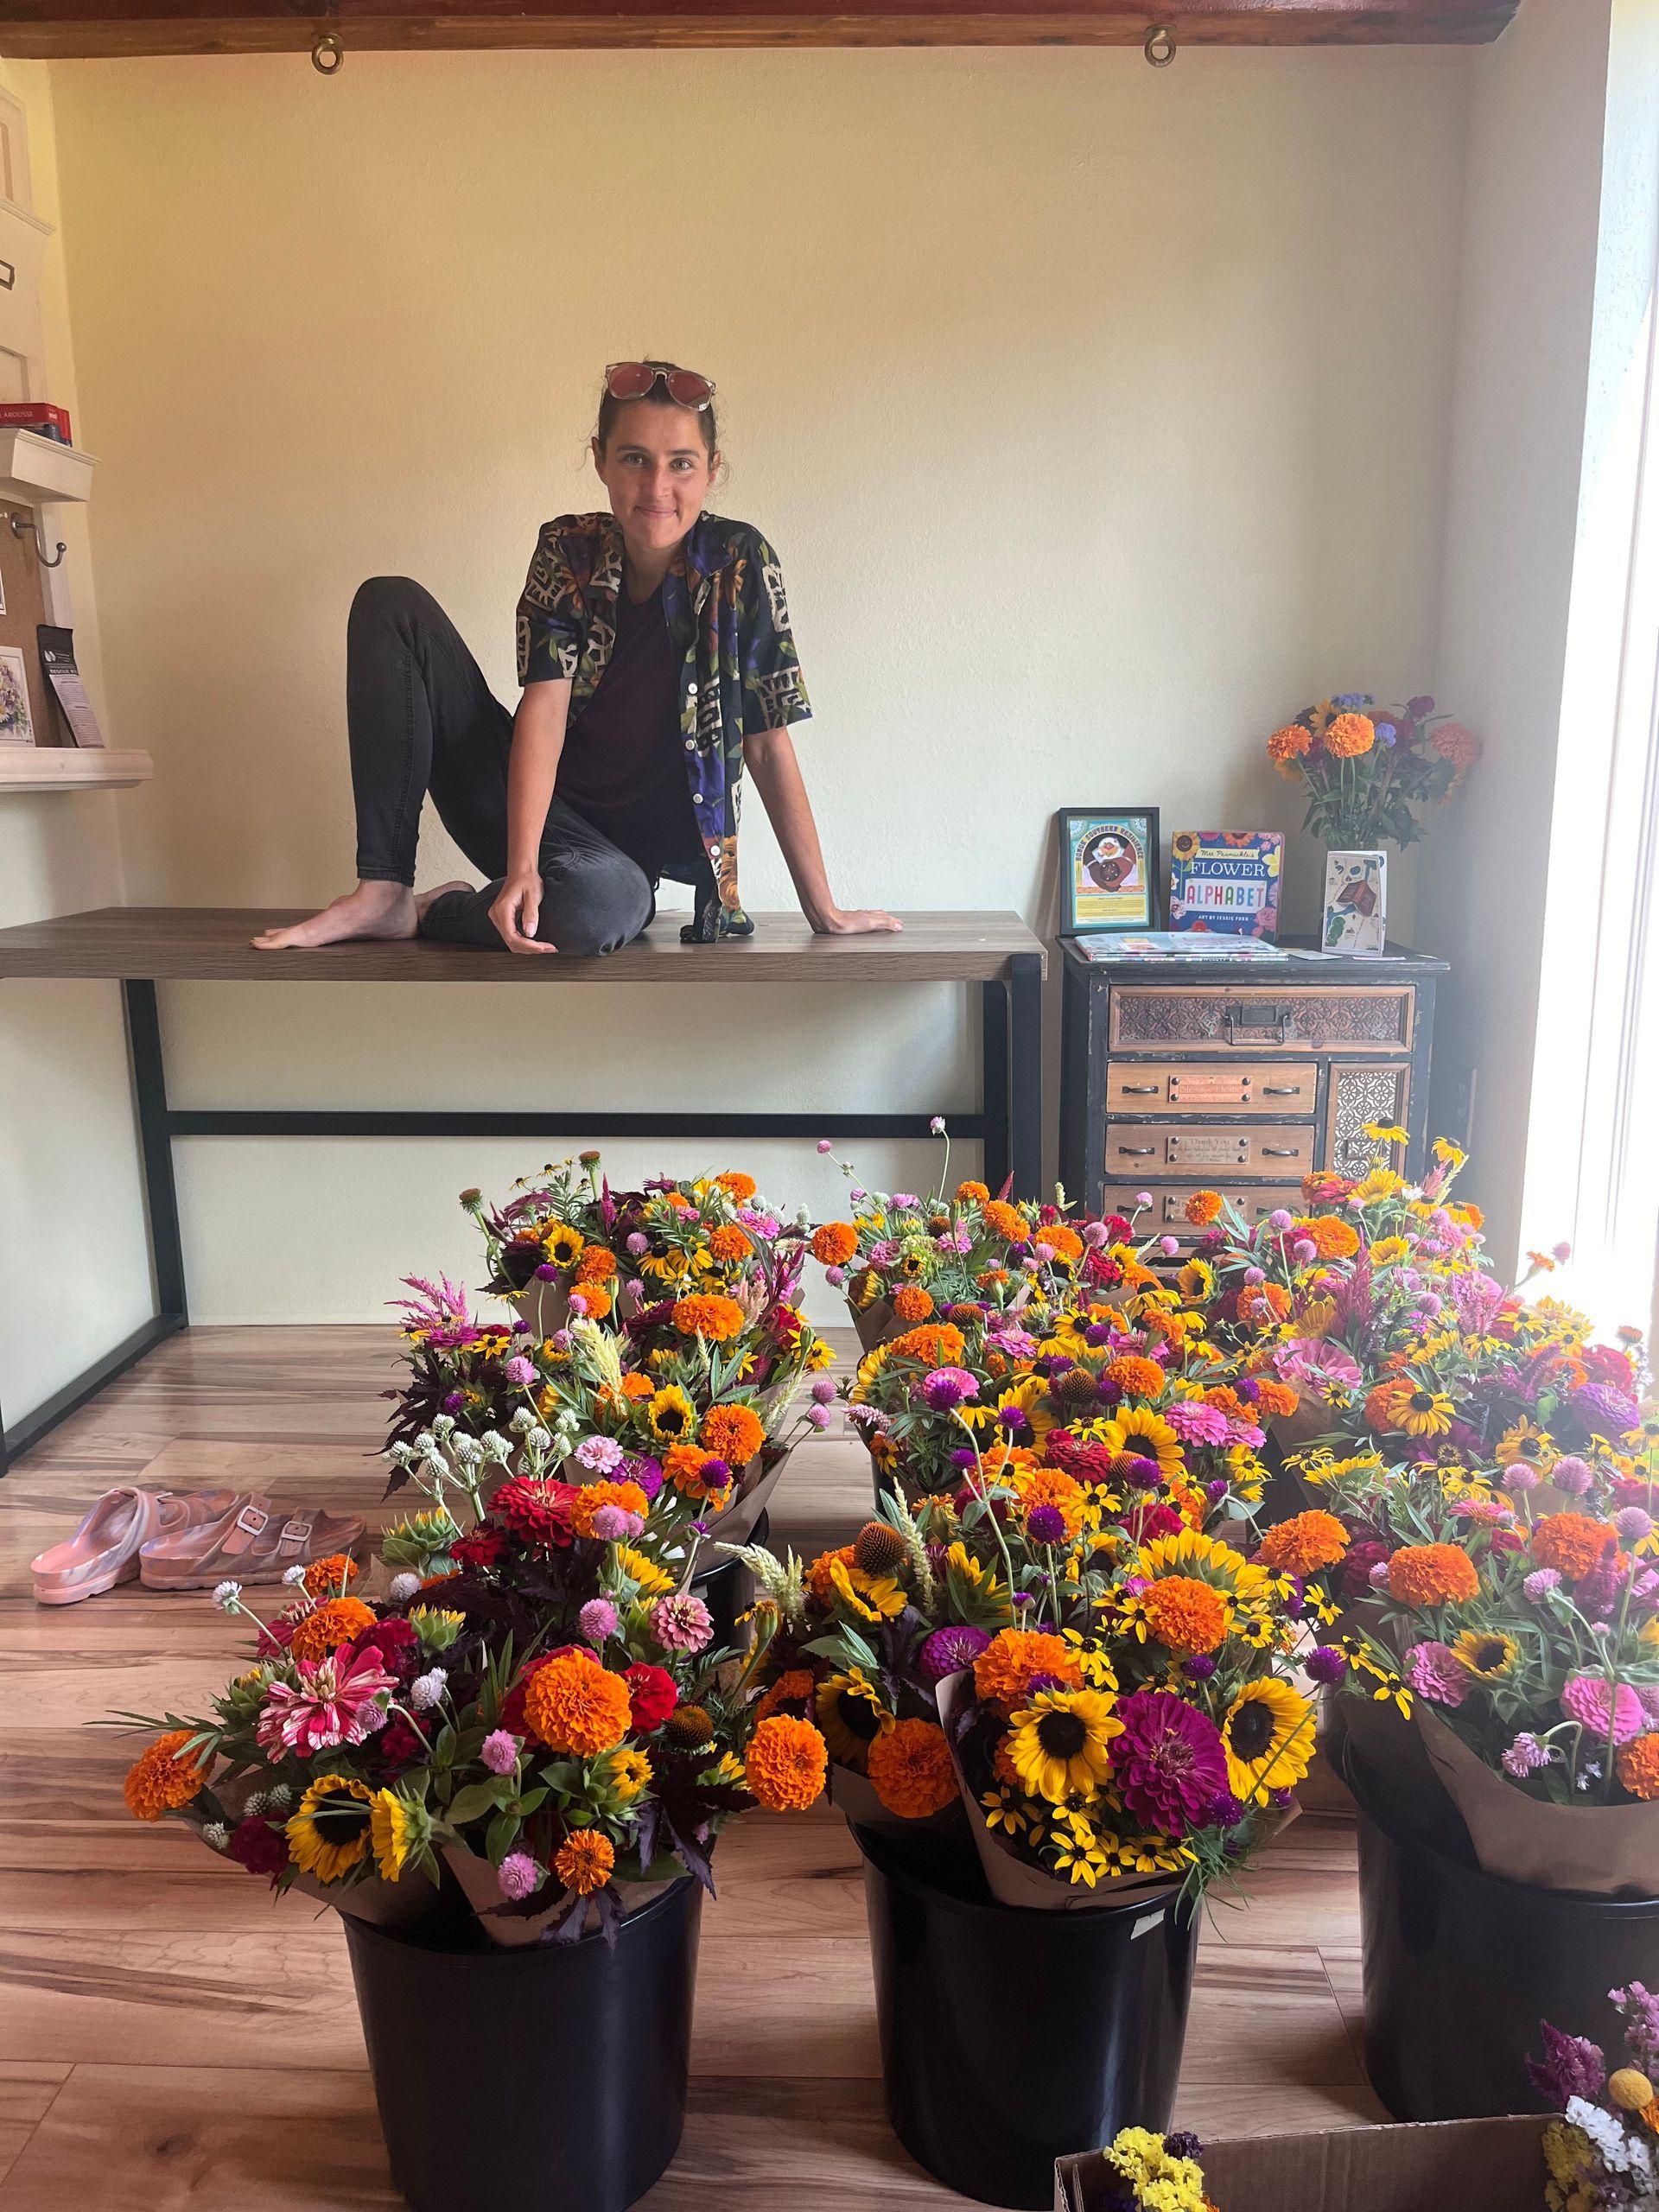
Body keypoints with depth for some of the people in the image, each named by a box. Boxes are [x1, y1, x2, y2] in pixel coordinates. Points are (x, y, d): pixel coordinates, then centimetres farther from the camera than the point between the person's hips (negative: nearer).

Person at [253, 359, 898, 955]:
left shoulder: (741, 562, -11)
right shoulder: (568, 551, -4)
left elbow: (768, 743, -11)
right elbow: (544, 708, -17)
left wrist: (823, 910, -12)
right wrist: (523, 868, -31)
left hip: (629, 846, -3)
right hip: (532, 806, 3)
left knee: (601, 903, -43)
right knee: (391, 604, -11)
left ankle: (432, 912, -9)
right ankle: (382, 895, -17)